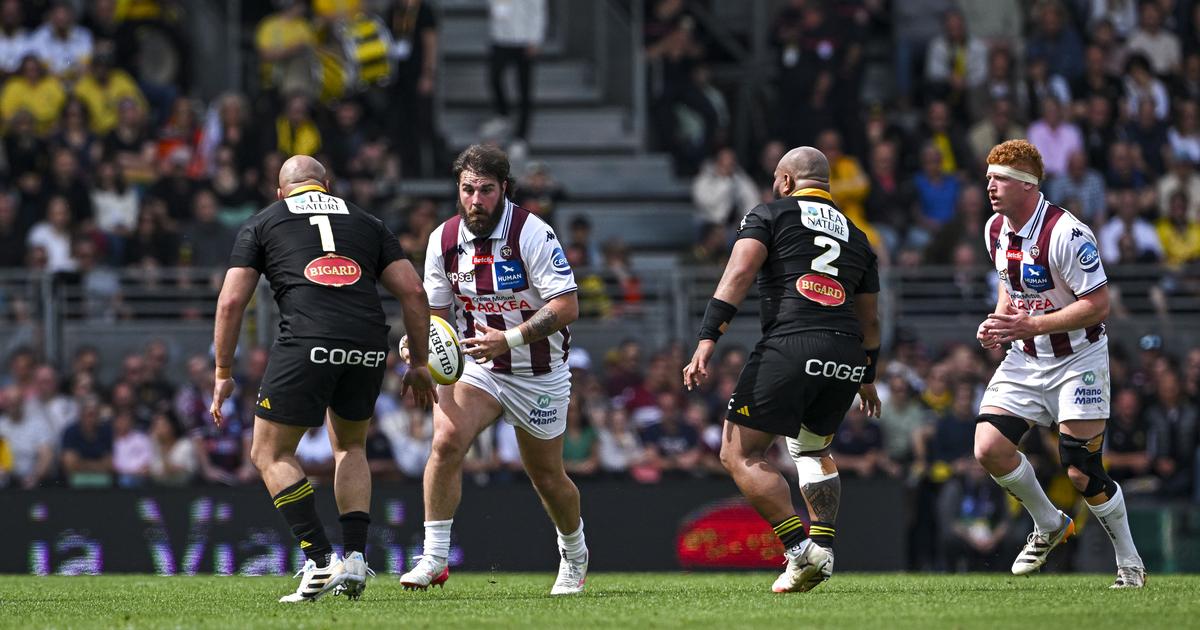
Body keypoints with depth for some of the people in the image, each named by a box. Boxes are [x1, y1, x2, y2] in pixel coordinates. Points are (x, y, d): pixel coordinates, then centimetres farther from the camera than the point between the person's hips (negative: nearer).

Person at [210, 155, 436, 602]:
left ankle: (320, 561, -1)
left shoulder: (261, 224, 19)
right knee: (350, 446, 26)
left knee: (270, 453, 12)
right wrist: (419, 363, 23)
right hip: (368, 346, 3)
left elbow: (231, 301, 11)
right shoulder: (365, 222, 25)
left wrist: (223, 374, 16)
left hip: (306, 343, -3)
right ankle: (355, 557, 12)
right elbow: (413, 290, 17)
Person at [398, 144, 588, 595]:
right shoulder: (444, 239, -4)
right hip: (478, 367, 3)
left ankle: (574, 557, 40)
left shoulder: (532, 233, -18)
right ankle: (434, 558, -20)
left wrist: (510, 338, -31)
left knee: (547, 477, 10)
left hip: (539, 374, -3)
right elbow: (436, 311, 9)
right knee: (446, 439, -24)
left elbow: (566, 306, -22)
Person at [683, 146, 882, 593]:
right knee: (813, 449, 27)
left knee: (741, 454, -1)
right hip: (847, 356, 6)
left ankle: (799, 547, -14)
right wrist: (868, 380, 44)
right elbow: (870, 321, 30)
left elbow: (738, 276, -4)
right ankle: (823, 545, 10)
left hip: (791, 345, -6)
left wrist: (707, 342, -11)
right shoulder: (856, 237, 26)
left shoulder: (769, 215, 11)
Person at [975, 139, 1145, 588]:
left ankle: (1130, 563, 11)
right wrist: (998, 322, 0)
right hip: (1025, 360, 7)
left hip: (1077, 360, -7)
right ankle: (1049, 526, 14)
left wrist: (1030, 325, -27)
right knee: (989, 449, -11)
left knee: (1082, 473, -10)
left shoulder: (1066, 234, -23)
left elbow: (1098, 304, -23)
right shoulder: (995, 230, 2)